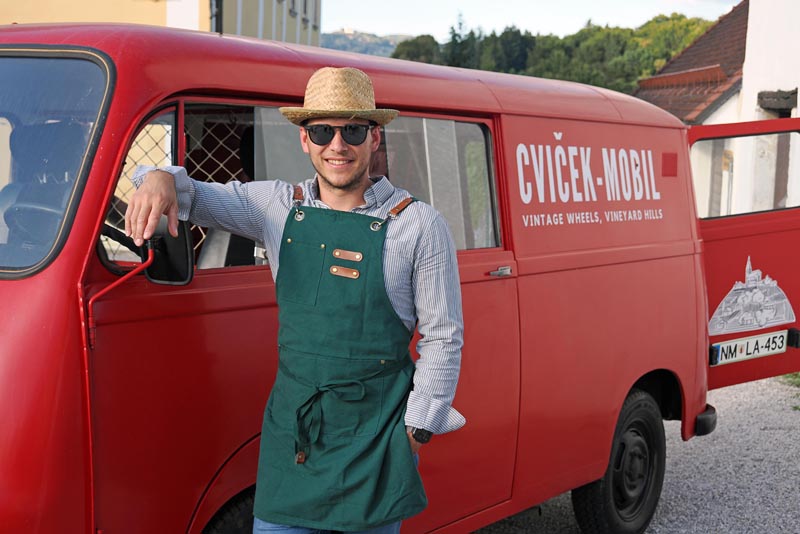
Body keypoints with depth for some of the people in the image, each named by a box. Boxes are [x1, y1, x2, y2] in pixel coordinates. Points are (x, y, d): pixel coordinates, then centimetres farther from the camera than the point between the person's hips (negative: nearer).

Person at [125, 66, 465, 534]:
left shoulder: (419, 224, -5)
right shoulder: (279, 206, 4)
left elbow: (443, 338, -2)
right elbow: (196, 196, 7)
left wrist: (417, 430, -5)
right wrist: (160, 179, -17)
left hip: (375, 433, -2)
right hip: (290, 425, 3)